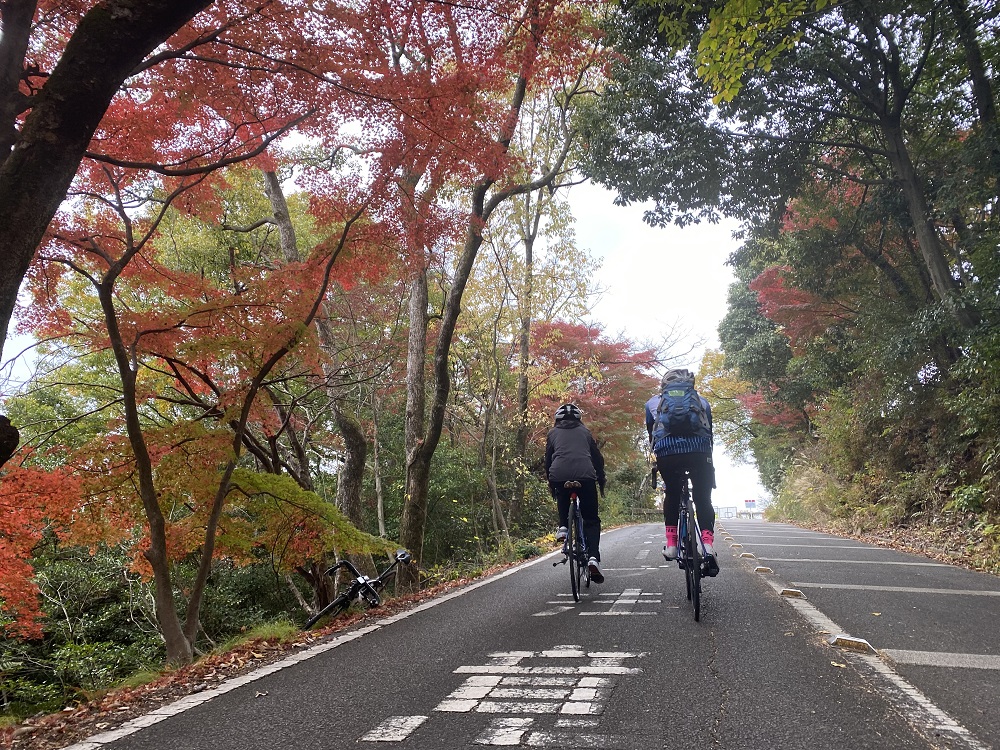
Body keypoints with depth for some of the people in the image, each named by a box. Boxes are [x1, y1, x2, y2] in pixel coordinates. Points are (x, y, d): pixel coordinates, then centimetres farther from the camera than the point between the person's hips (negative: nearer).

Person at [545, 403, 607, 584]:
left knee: (563, 501, 33)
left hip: (559, 475, 1)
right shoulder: (585, 431, 25)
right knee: (591, 520, 8)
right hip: (585, 475, 0)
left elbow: (548, 460, 23)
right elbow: (598, 458, 22)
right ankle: (593, 557, -10)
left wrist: (550, 483, 33)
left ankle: (563, 526, 8)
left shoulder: (553, 433, 24)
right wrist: (601, 481, 31)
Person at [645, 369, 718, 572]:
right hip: (699, 452, 0)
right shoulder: (701, 401, 29)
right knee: (703, 498, 14)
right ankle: (708, 543, -6)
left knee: (672, 495, 22)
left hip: (667, 453, 0)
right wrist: (708, 460, 38)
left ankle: (671, 544, 14)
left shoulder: (653, 402, 27)